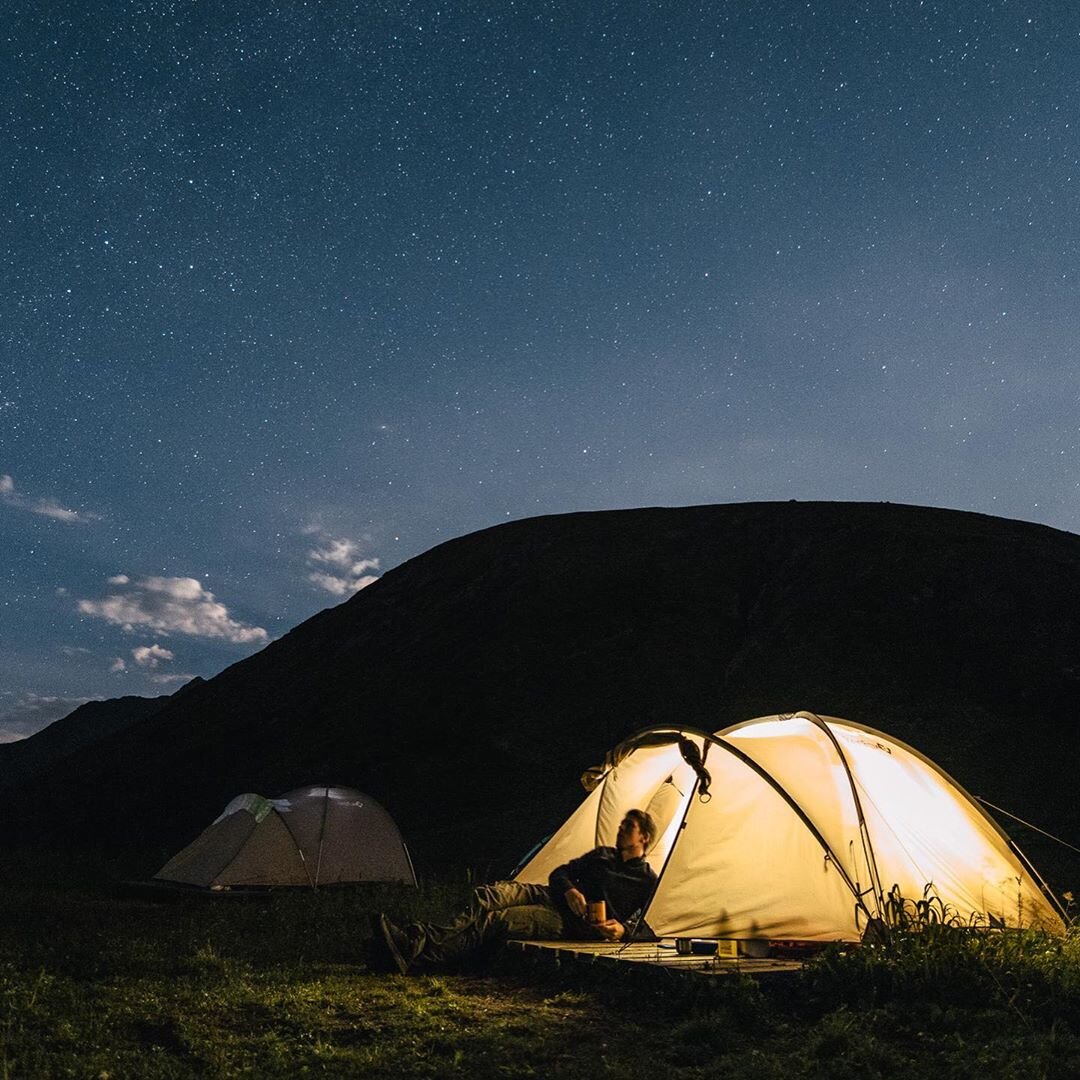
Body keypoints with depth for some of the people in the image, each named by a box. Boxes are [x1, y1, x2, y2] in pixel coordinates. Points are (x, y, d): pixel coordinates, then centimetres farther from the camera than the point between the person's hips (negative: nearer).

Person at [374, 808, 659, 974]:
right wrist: (569, 890, -3)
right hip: (553, 899, 6)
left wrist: (623, 930, -19)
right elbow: (560, 873, 20)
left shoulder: (647, 882, 9)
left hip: (576, 923, -6)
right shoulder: (602, 855, 26)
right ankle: (414, 941, -39)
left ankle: (415, 958, -41)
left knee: (498, 920, -29)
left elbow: (649, 927, 1)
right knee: (492, 894, -25)